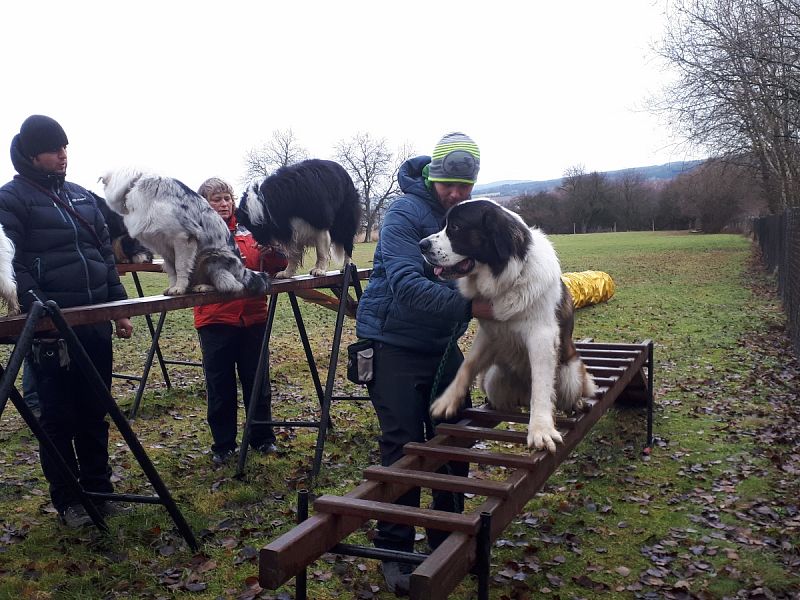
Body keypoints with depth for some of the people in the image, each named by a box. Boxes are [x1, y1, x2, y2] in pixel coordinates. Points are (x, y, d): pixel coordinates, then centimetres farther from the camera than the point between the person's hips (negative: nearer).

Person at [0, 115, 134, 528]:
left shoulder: (81, 196, 14)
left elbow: (105, 254, 17)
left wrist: (120, 308, 13)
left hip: (95, 321, 5)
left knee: (94, 413, 13)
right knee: (58, 417, 6)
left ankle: (98, 489, 26)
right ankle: (66, 500, 20)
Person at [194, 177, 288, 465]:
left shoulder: (248, 230, 9)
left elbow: (276, 266, 6)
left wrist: (272, 252, -15)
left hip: (253, 317, 2)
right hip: (215, 320, -2)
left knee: (256, 380, 11)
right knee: (220, 386, 6)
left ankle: (263, 437, 25)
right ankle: (223, 445, 20)